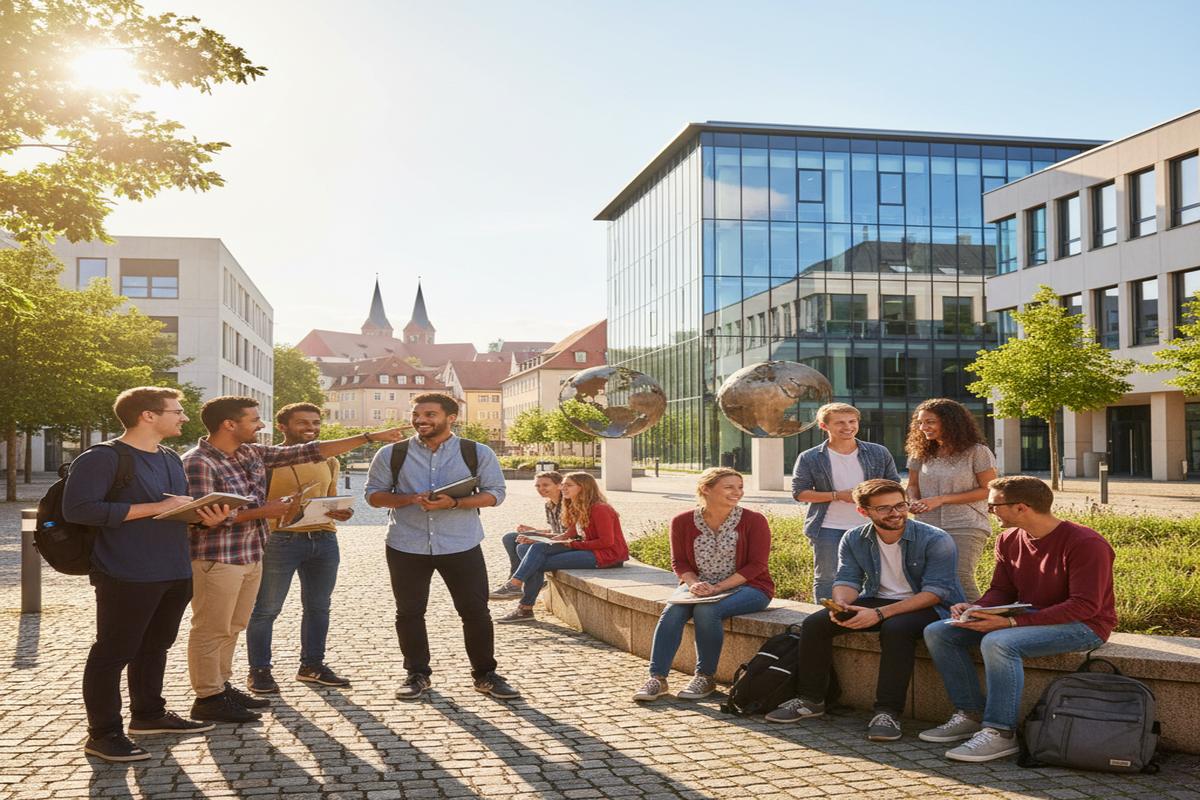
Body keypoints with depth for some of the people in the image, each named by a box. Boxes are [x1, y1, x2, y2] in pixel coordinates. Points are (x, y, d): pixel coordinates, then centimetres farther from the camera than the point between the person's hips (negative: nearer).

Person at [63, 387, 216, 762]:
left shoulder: (171, 459, 15)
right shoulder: (102, 458, -12)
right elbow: (78, 509, -21)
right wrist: (154, 508, -22)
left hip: (175, 573, 8)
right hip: (127, 576, -8)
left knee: (155, 646, 18)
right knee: (113, 652, 0)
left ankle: (149, 714, 32)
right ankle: (103, 734, 10)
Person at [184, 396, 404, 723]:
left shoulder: (252, 453, 8)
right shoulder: (198, 462, -16)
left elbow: (309, 451, 8)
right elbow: (204, 517, -22)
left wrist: (370, 437, 7)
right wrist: (263, 512, -19)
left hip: (251, 556, 8)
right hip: (216, 559, -8)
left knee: (232, 627, 16)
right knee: (212, 630, 1)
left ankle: (222, 686, 27)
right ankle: (208, 698, 11)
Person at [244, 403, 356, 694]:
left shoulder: (329, 462, 14)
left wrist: (341, 513, 0)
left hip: (324, 539, 6)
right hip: (279, 540, -5)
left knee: (318, 606, 12)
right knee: (266, 609, 1)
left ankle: (312, 665, 25)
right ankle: (259, 671, 13)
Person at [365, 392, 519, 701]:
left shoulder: (478, 453, -1)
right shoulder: (392, 454, 2)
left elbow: (495, 493, 0)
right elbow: (374, 493, 5)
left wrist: (454, 503, -17)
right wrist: (409, 499, -15)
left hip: (462, 546, -1)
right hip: (406, 547, 1)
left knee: (476, 611, 2)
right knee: (409, 613, 8)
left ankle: (485, 675, 17)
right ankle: (417, 674, 24)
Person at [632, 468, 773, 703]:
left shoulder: (753, 521, -8)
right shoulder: (683, 522, -1)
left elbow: (756, 565, -10)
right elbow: (679, 562, 4)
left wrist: (718, 588, -20)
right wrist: (694, 584, -17)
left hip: (745, 587, -3)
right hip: (698, 586, 3)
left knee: (706, 611, -32)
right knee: (672, 611, -27)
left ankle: (706, 678, -15)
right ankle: (657, 678, -22)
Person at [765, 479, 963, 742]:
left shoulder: (936, 540, -17)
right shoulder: (854, 540, 0)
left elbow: (935, 591, -22)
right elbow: (847, 580, -1)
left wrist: (880, 614, -31)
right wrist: (840, 603, -28)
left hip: (928, 607, -5)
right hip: (876, 601, 5)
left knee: (895, 628, -39)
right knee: (815, 623, -13)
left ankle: (888, 712, -31)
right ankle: (810, 699, 1)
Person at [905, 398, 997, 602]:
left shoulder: (977, 452, -4)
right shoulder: (920, 453, 10)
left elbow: (988, 490, -6)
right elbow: (913, 485, 20)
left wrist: (941, 499, -13)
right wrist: (913, 501, -6)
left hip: (966, 528, -5)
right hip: (928, 529, 5)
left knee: (960, 578, -18)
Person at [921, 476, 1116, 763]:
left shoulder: (1085, 544, -20)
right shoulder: (1009, 540, 4)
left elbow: (1084, 606, -26)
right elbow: (1001, 590, 13)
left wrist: (1011, 622, -32)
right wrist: (976, 609, -13)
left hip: (1082, 626, -8)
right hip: (1026, 619, 9)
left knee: (997, 642, -36)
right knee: (937, 633, -3)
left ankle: (1001, 733, -25)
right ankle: (972, 715, 1)